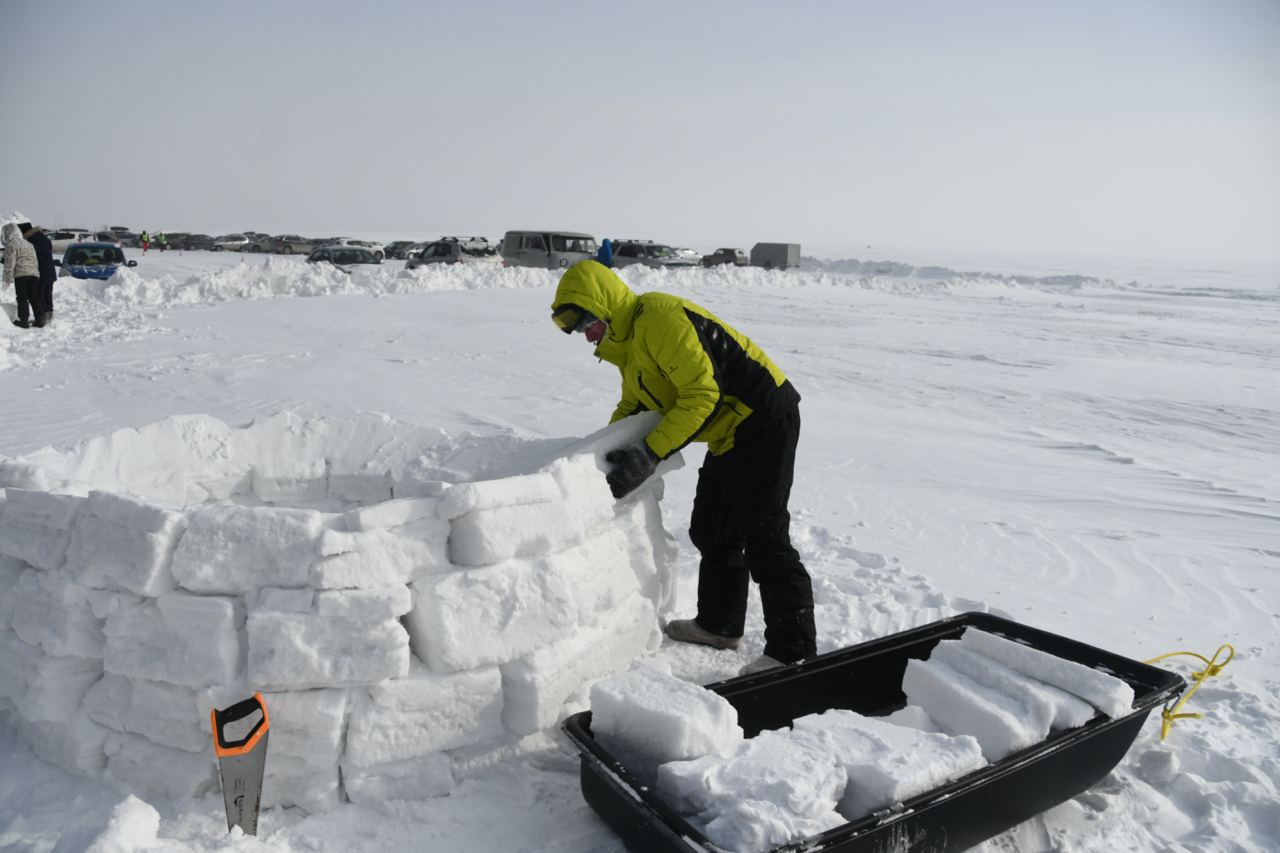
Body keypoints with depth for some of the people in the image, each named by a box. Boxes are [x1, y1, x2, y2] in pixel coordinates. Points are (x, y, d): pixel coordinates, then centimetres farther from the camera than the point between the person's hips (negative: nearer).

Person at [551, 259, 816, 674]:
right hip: (730, 433, 11)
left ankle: (793, 650, -1)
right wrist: (605, 450, 0)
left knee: (763, 538, -9)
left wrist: (650, 453, -27)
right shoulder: (626, 341, 12)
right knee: (711, 531, 16)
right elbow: (632, 406, 17)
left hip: (764, 419, -10)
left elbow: (702, 394, -26)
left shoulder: (660, 319, -21)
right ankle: (720, 624, 31)